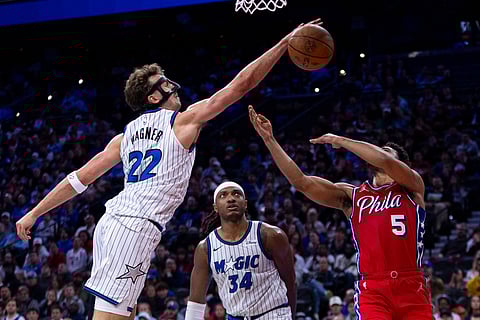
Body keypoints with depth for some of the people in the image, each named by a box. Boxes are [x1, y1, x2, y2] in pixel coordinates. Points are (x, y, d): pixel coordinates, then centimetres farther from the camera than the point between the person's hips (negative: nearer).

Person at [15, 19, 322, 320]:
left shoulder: (126, 134, 19)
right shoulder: (185, 120, 3)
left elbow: (80, 178, 17)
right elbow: (242, 83, 3)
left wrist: (34, 213, 23)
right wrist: (286, 42, 7)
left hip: (110, 221, 8)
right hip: (138, 227, -8)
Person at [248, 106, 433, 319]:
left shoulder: (411, 187, 9)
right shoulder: (352, 196, 15)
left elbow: (384, 161, -12)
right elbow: (301, 182, 6)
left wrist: (341, 141, -1)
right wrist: (269, 140, 1)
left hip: (412, 289, -1)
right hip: (373, 291, 1)